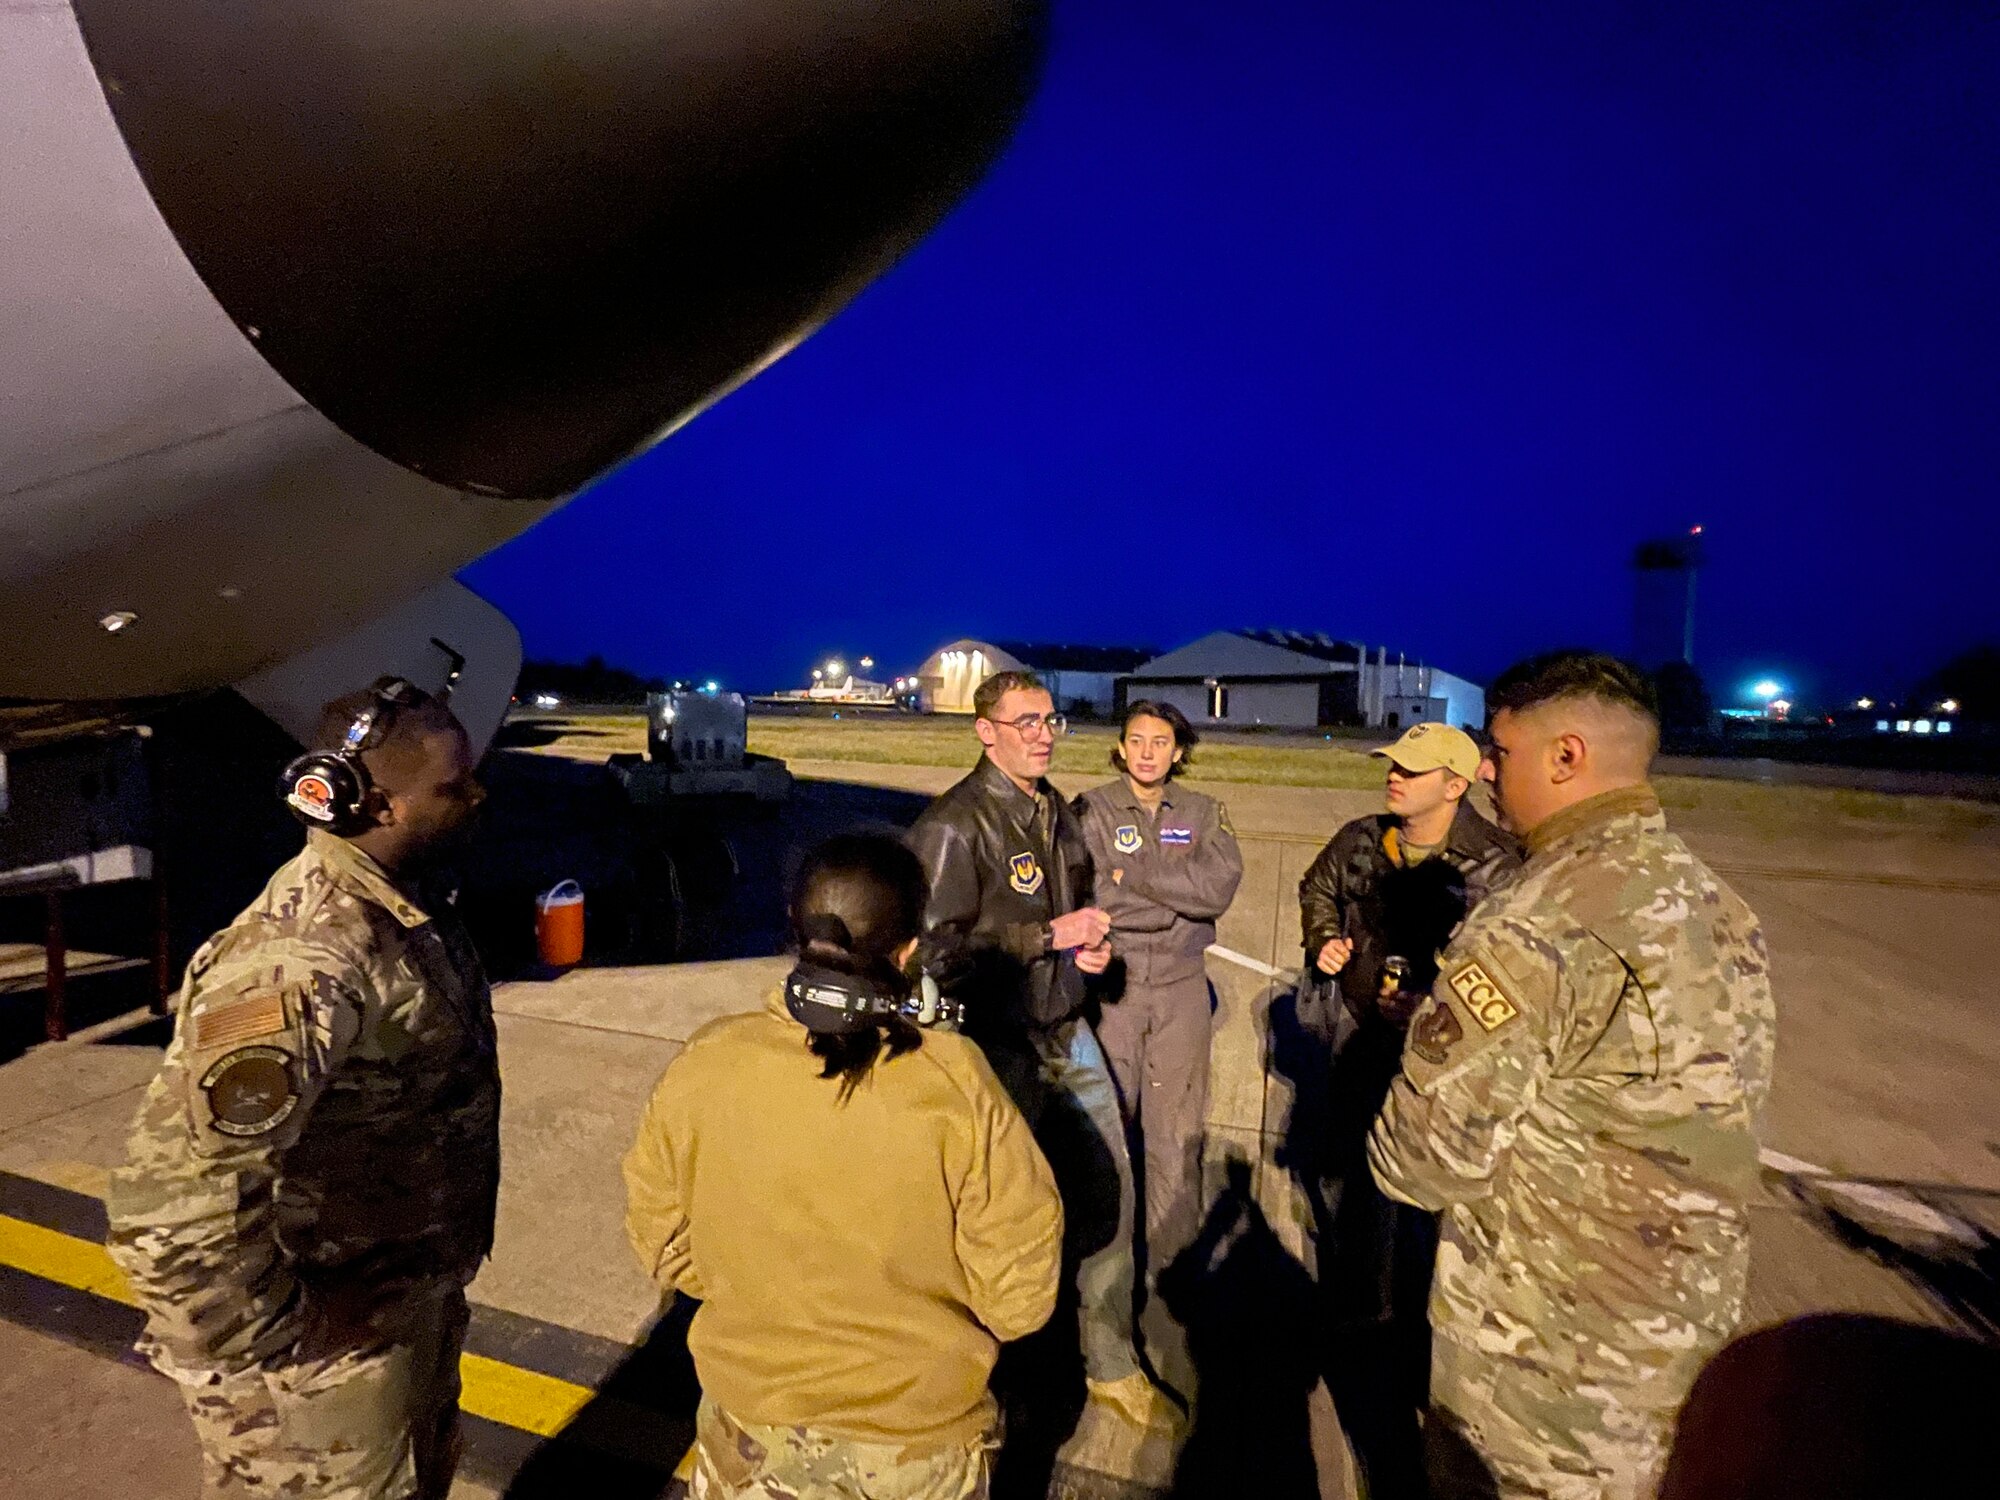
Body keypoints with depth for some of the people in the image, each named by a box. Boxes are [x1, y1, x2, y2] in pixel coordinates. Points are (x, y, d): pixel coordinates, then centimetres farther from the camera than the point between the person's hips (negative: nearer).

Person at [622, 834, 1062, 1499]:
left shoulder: (700, 1066, -21)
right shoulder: (953, 1086, -29)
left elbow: (663, 1245, -5)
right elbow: (1019, 1295, -18)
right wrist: (923, 1315, 3)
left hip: (750, 1424, 2)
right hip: (920, 1436, -1)